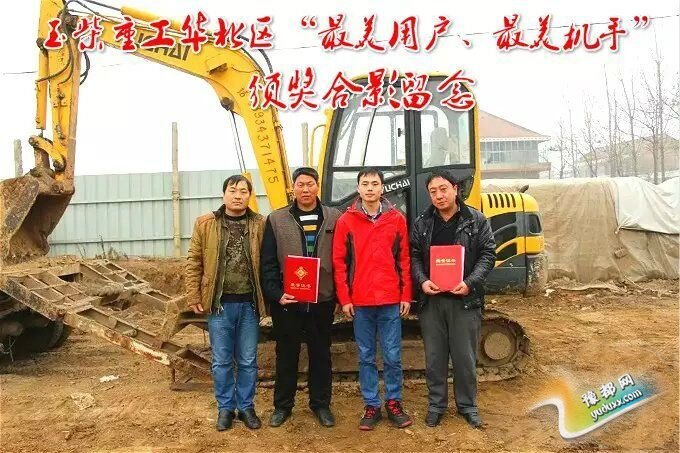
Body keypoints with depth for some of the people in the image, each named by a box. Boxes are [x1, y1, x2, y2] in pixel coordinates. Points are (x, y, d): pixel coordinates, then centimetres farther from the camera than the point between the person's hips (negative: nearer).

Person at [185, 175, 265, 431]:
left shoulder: (260, 225, 0)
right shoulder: (205, 224, 1)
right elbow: (194, 262, 2)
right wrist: (194, 297, -2)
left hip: (249, 303, 0)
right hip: (219, 303, 0)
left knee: (248, 361, 11)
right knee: (221, 361, 10)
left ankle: (246, 407, 27)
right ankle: (225, 408, 26)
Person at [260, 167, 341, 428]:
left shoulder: (334, 218, 2)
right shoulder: (276, 220, 1)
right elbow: (268, 263, -2)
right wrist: (276, 294, -11)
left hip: (322, 299, 1)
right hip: (287, 300, 0)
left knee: (321, 353, 13)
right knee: (286, 353, 12)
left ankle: (321, 404, 29)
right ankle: (282, 405, 28)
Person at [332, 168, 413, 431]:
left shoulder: (396, 219, 3)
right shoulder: (346, 221, 1)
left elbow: (404, 260, 4)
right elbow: (339, 262, 0)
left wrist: (406, 296, 2)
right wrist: (344, 298, -4)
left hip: (391, 301, 0)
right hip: (359, 302, 0)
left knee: (392, 356, 8)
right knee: (366, 357, 10)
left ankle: (394, 403, 26)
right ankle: (371, 406, 24)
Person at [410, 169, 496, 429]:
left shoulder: (476, 221, 1)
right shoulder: (421, 224, 5)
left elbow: (488, 255, -2)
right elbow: (414, 257, 6)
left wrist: (470, 283, -14)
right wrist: (422, 281, -12)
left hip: (465, 300, -1)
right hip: (432, 300, 2)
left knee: (465, 356, 8)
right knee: (434, 356, 10)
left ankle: (467, 405, 27)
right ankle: (436, 404, 26)